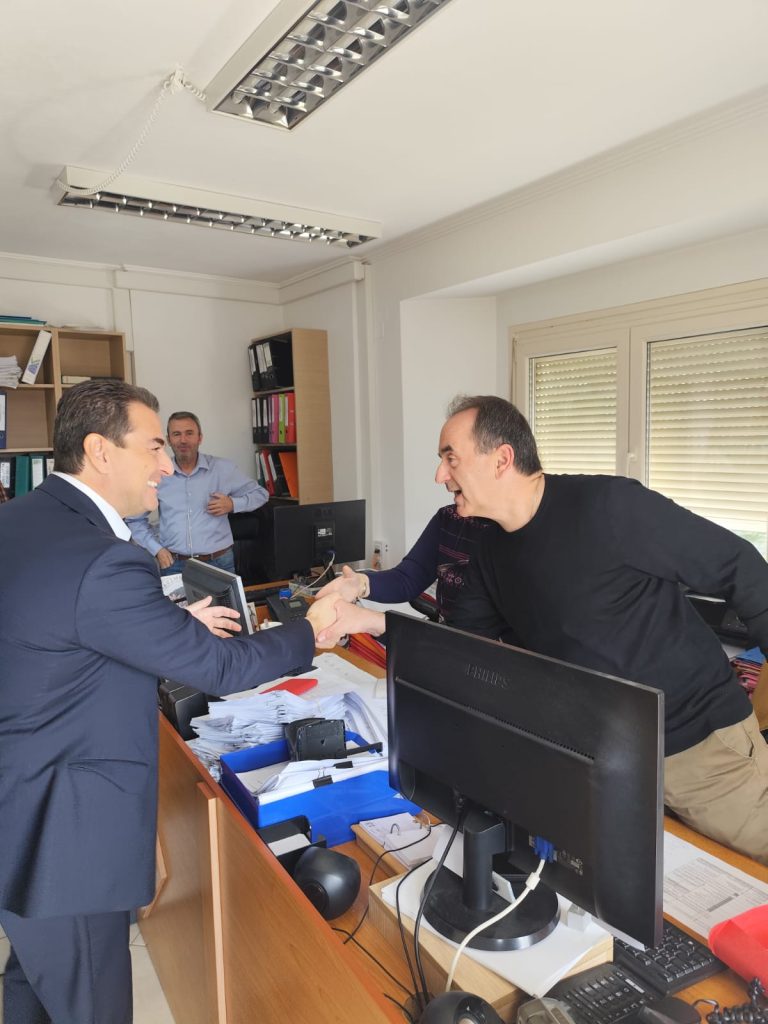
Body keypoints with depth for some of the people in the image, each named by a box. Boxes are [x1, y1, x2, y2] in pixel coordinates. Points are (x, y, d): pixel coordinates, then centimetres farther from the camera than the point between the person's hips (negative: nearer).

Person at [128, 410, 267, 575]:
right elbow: (135, 520, 12)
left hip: (219, 563, 0)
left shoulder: (223, 468, 0)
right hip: (173, 565, 0)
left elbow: (260, 493, 10)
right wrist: (157, 549, -1)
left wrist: (233, 504, -7)